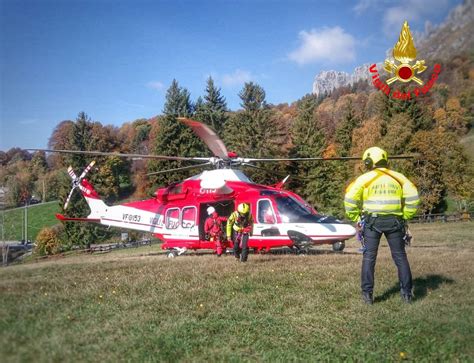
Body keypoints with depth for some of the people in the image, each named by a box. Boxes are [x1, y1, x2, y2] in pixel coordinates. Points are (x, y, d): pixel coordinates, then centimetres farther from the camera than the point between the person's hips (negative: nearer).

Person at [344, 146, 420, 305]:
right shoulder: (398, 177, 9)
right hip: (394, 221, 2)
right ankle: (407, 293, 14)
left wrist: (356, 218, 3)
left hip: (372, 220, -2)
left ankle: (367, 294, 5)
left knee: (369, 257, 5)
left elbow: (350, 199, -7)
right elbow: (413, 198, 4)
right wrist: (405, 216, 12)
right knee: (400, 256, 12)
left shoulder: (365, 178, 0)